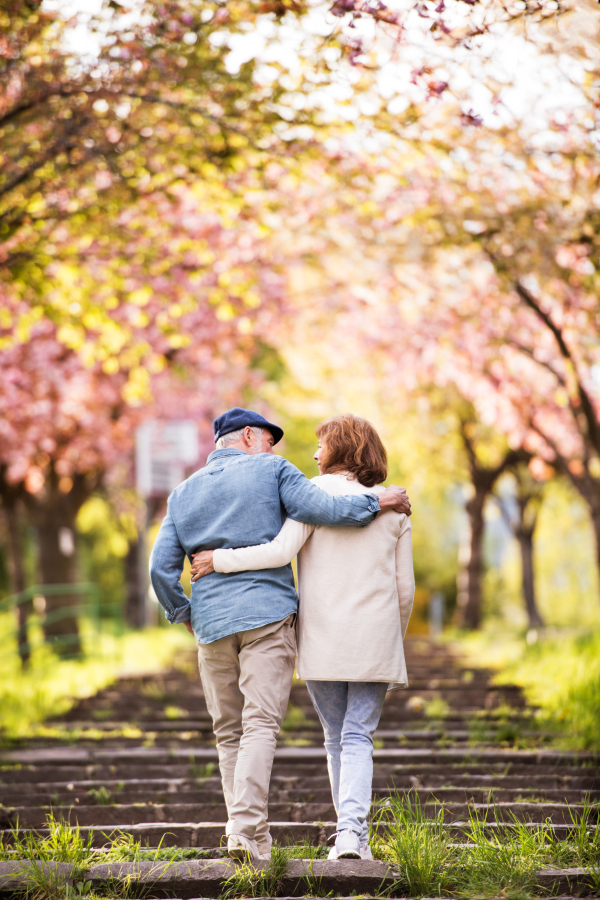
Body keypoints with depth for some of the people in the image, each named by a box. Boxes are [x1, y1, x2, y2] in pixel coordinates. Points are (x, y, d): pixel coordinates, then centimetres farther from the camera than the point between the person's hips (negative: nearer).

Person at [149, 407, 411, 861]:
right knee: (260, 726, -9)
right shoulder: (271, 471, 3)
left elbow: (161, 568, 8)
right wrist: (378, 501, 2)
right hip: (268, 616, -4)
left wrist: (184, 615, 20)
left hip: (212, 625, 4)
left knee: (229, 734, 10)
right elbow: (325, 509, -10)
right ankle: (246, 828, -23)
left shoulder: (184, 494, 15)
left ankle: (254, 840, 10)